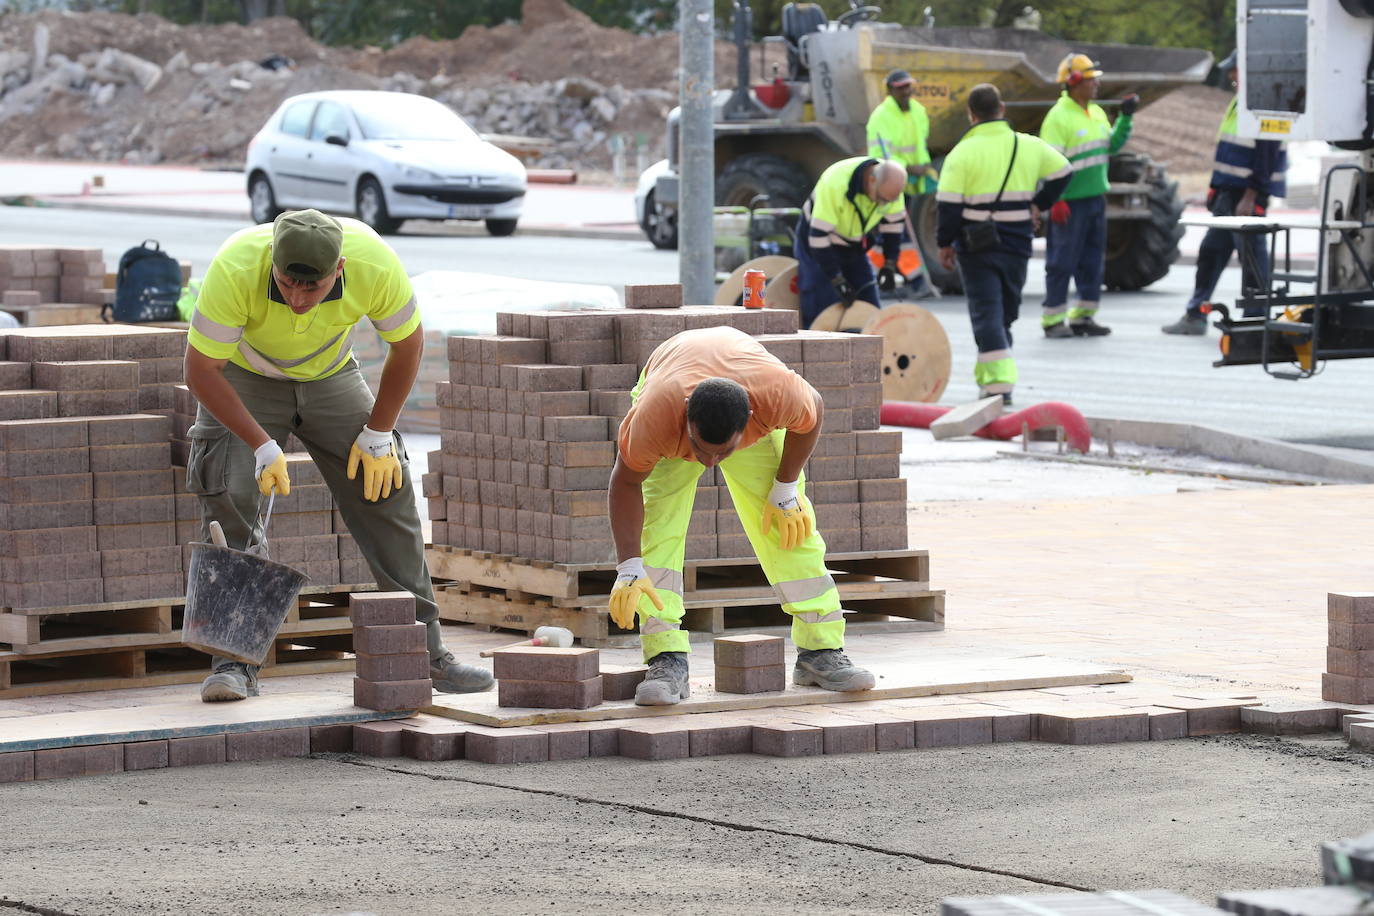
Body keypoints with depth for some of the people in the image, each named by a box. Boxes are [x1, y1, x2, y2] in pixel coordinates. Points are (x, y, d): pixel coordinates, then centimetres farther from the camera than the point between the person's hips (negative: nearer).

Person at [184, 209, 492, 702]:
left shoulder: (375, 264, -32)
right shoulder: (234, 268, -38)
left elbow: (407, 343, -12)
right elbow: (201, 370, -27)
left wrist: (378, 434, -9)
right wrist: (262, 444, -31)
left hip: (330, 376, 2)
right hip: (244, 379, -2)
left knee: (386, 490, -3)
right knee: (229, 498, -20)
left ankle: (427, 651, 7)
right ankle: (233, 660, -15)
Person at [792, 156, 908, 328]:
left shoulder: (891, 182, -18)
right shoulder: (835, 184, -37)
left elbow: (893, 224, -1)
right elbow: (819, 235, -33)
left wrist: (889, 265, -9)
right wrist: (837, 280, -30)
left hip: (854, 246, 6)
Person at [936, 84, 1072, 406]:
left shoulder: (963, 153, -11)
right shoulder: (1029, 146, 3)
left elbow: (949, 205, -12)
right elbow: (1062, 172, 16)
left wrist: (944, 243, 0)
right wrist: (1038, 205, 22)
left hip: (977, 247, -4)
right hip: (1017, 245, 4)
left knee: (986, 313, -5)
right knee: (1006, 312, 17)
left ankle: (999, 381, -17)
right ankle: (988, 375, 23)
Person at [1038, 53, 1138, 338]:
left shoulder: (1097, 113, 11)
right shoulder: (1059, 117, -15)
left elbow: (1112, 145, 19)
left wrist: (1125, 118, 6)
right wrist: (1056, 202, -22)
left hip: (1095, 198, 8)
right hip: (1070, 202, -8)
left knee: (1092, 260, 11)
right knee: (1062, 261, -3)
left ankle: (1083, 316, 20)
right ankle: (1053, 319, 3)